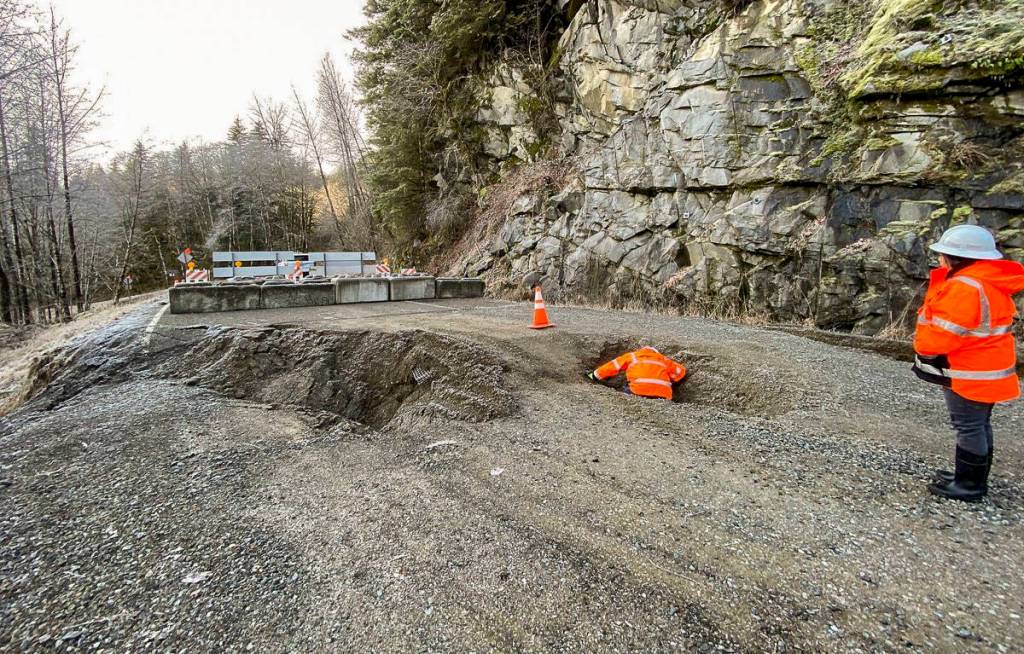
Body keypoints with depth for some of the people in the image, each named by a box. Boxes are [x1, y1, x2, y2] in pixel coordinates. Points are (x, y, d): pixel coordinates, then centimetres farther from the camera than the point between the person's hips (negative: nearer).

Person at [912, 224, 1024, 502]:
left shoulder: (964, 287, -24)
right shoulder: (990, 282, 10)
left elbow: (944, 332, -25)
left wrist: (923, 348, -5)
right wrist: (927, 343, 6)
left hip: (970, 373, -10)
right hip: (986, 369, 11)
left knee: (969, 427, 0)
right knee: (978, 424, 18)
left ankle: (969, 485, 11)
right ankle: (975, 478, 31)